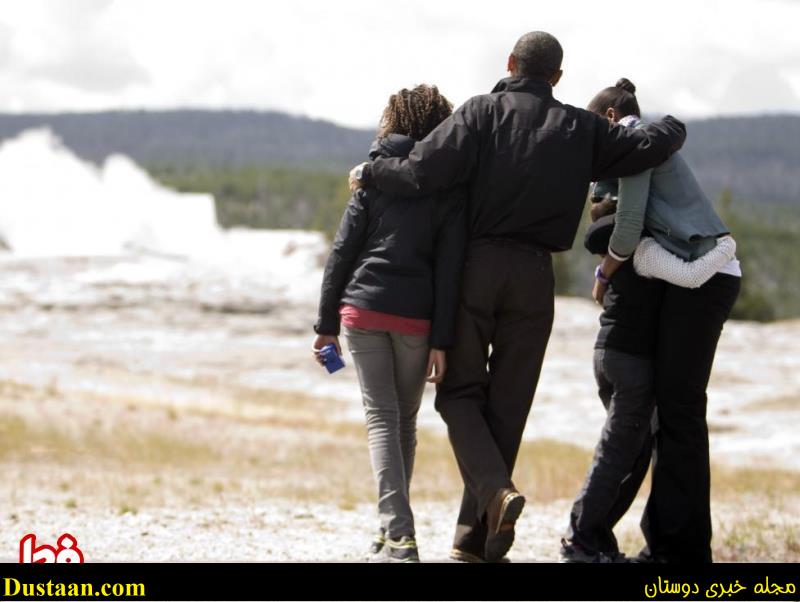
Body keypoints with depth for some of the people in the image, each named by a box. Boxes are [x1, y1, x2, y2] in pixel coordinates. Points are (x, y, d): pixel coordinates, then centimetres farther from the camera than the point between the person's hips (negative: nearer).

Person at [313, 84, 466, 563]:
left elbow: (344, 250, 3)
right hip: (417, 317, 0)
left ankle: (398, 535, -16)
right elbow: (449, 267, -4)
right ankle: (394, 530, 19)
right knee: (406, 420, 15)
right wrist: (441, 339, -5)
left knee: (382, 418, -2)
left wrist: (327, 323, 6)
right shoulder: (450, 187, 3)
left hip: (363, 308, 0)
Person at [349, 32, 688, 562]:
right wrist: (673, 128, 24)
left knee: (460, 392, 9)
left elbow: (423, 173, -14)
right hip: (534, 276, 2)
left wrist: (369, 173, 3)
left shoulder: (482, 112, -2)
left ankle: (495, 489, -18)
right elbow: (647, 147, 0)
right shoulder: (581, 129, 5)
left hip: (474, 264, -2)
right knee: (507, 404, 9)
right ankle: (475, 537, 9)